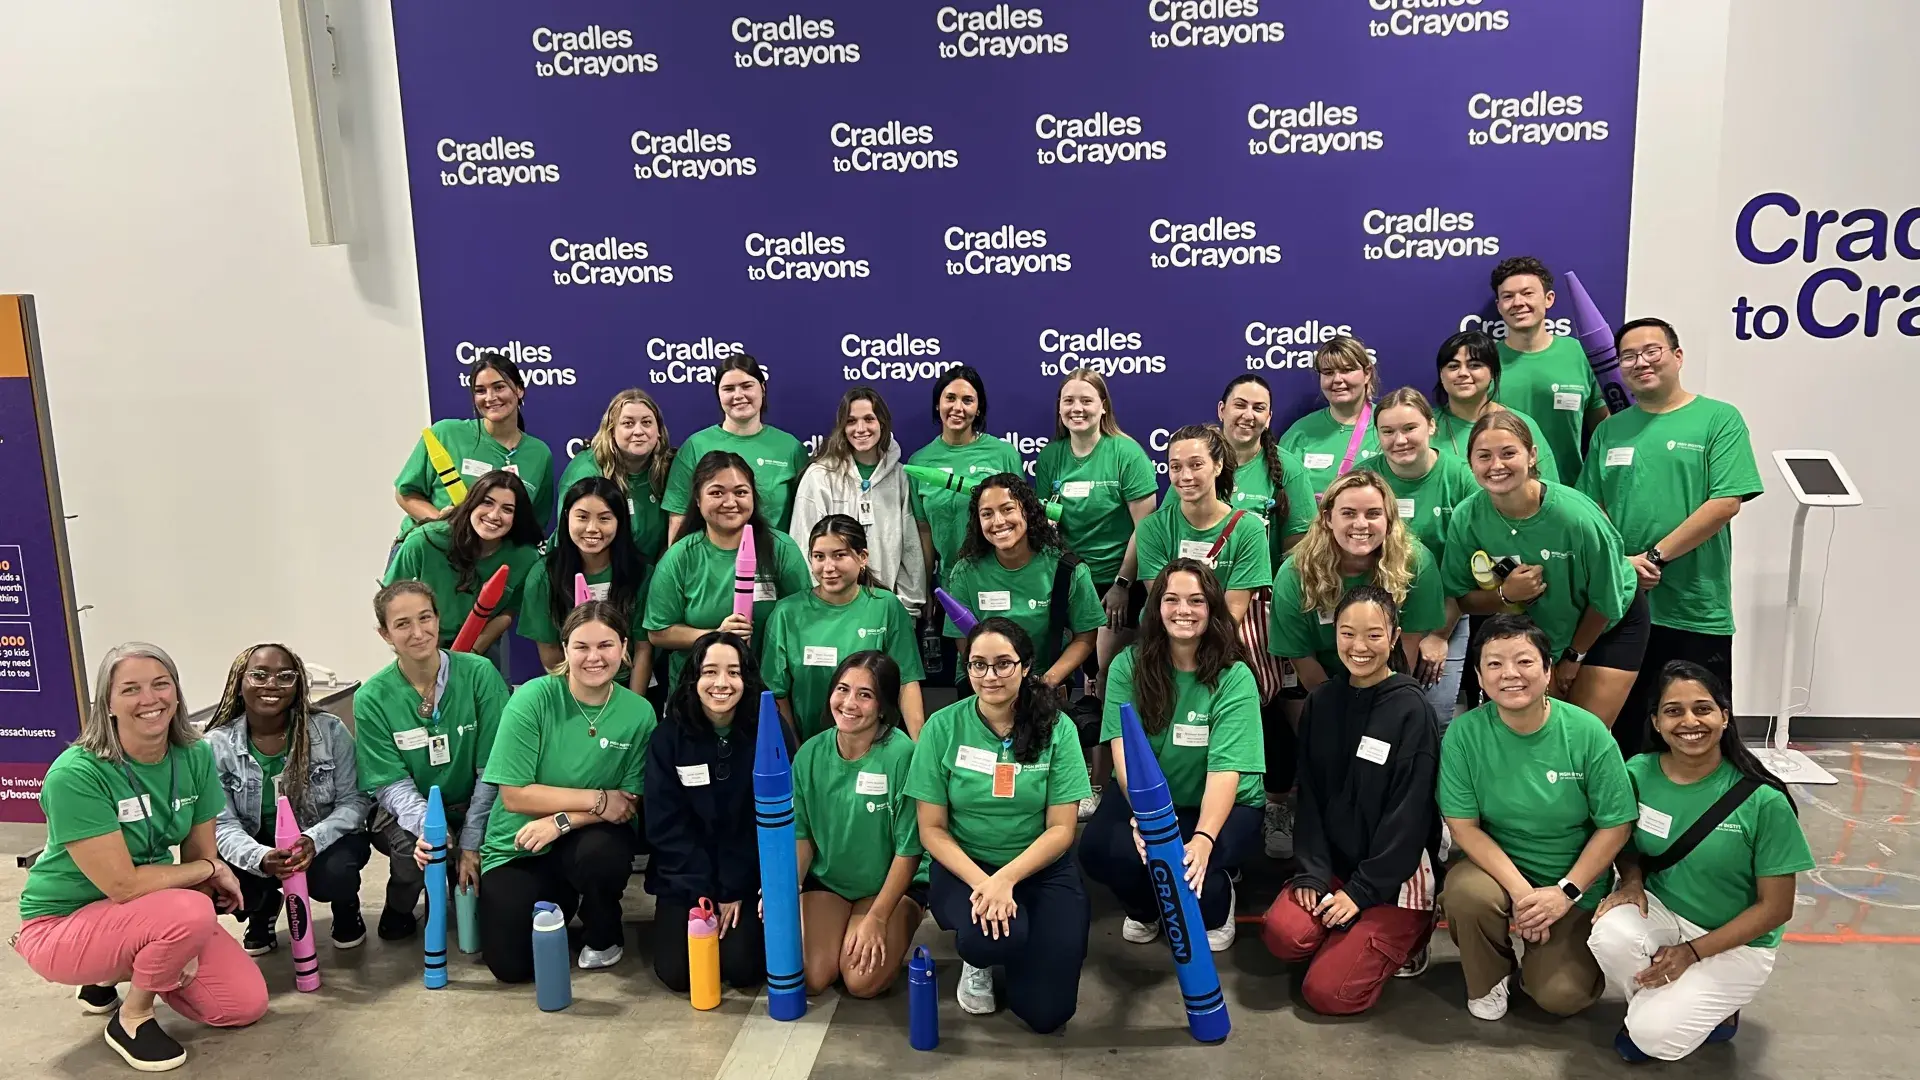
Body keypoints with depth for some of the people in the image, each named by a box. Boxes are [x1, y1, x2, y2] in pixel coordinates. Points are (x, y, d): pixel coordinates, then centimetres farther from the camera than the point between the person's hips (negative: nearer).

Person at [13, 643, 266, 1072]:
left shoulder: (196, 756, -10)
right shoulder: (76, 775, -27)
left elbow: (199, 854, -3)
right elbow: (122, 885, -28)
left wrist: (188, 948, -14)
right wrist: (212, 870, -15)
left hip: (153, 913, 6)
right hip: (65, 924, -6)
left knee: (247, 1004, -3)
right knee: (191, 913, -34)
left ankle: (118, 973, 19)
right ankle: (132, 1019, -4)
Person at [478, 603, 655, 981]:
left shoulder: (639, 713, -10)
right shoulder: (533, 698, -16)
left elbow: (631, 804, -7)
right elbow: (515, 795, -16)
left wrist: (562, 820, -22)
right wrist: (597, 800, -21)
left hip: (588, 840, 1)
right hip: (518, 848, 0)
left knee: (601, 852, -34)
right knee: (512, 964, -13)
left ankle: (604, 935, 0)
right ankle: (559, 903, 22)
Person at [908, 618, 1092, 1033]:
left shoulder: (1056, 729, -8)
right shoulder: (943, 727, -7)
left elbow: (1060, 830, -8)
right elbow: (932, 829, -5)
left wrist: (1006, 879, -22)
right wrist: (980, 881, -20)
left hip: (1041, 869, 1)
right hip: (963, 866, -1)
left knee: (1047, 1011, -13)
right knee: (989, 939, -34)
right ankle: (978, 958, 6)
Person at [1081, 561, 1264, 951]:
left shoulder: (1234, 679, -15)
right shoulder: (1128, 666, -8)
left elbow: (1226, 769, -25)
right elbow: (1124, 748, -19)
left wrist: (1203, 838, -42)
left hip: (1222, 805, -2)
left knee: (1192, 871, -31)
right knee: (1098, 849, -28)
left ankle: (1215, 911, 10)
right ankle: (1145, 908, 10)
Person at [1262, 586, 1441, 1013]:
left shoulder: (1412, 710, -12)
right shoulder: (1321, 702, 3)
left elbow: (1409, 813, -13)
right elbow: (1310, 795, 3)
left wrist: (1362, 890, -15)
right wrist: (1312, 872, -8)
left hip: (1396, 876, -4)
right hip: (1333, 863, 5)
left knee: (1327, 992, -14)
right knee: (1283, 934, -22)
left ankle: (1407, 932, 11)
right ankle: (1359, 937, 8)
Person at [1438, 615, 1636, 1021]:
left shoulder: (1588, 733, -15)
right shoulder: (1464, 733, -15)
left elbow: (1616, 826, -9)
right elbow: (1463, 826, -13)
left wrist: (1566, 891, -15)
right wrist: (1519, 889, -23)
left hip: (1574, 885, 0)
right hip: (1496, 866, 0)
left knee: (1561, 996, -15)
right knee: (1466, 893, -33)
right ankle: (1487, 982, 0)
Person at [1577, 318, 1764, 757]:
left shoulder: (1719, 419, -1)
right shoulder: (1609, 430, 12)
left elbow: (1726, 503, -10)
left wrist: (1655, 557, -14)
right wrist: (1618, 561, -8)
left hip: (1697, 611, -3)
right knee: (1620, 727, 13)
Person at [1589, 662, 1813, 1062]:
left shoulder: (1762, 801, -20)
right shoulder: (1638, 774, -11)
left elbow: (1776, 907, -13)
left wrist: (1692, 952, -18)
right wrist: (1631, 880, -14)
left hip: (1735, 942, -3)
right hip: (1658, 910, 3)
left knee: (1655, 1035, -22)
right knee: (1610, 935, -31)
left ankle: (1713, 1007, 11)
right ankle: (1654, 1003, 0)